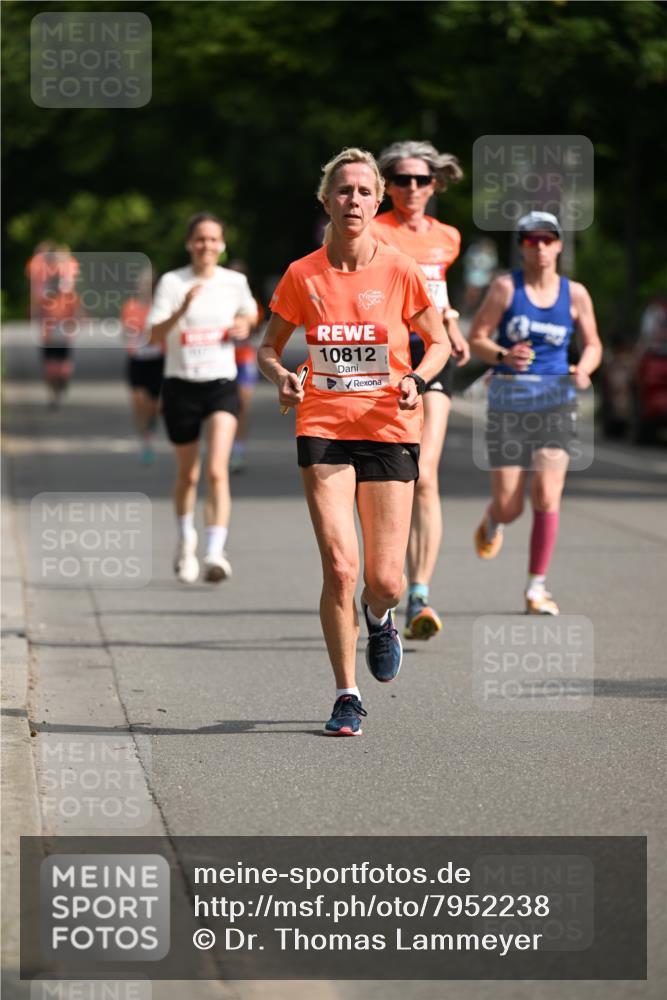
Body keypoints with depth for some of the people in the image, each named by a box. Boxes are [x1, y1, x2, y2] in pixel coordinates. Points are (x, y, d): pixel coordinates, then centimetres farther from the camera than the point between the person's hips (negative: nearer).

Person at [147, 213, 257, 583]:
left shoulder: (235, 282, 3)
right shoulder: (172, 282, -4)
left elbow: (250, 313, 24)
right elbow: (154, 336, -14)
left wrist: (244, 324, 2)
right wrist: (182, 309, -29)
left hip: (221, 385, 0)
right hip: (181, 385, 0)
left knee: (217, 471, -18)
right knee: (187, 474, 14)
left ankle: (216, 552, -23)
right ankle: (186, 540, 40)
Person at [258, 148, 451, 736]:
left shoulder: (400, 272, -2)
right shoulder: (303, 276, 0)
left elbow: (439, 342, 9)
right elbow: (269, 346, 13)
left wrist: (417, 379, -11)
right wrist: (282, 376, -9)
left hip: (389, 429, 0)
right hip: (323, 428, 0)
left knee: (385, 581, -2)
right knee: (339, 567, -13)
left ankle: (380, 619, 37)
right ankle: (347, 696, 2)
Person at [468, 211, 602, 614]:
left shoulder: (575, 294, 4)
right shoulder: (505, 287, -3)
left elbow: (593, 344, 14)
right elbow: (476, 338, -3)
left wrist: (584, 369, -8)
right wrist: (503, 356, -24)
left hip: (556, 401, 1)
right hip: (509, 400, -1)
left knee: (547, 497, -13)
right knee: (509, 507, 0)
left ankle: (537, 588, -1)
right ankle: (492, 522, 40)